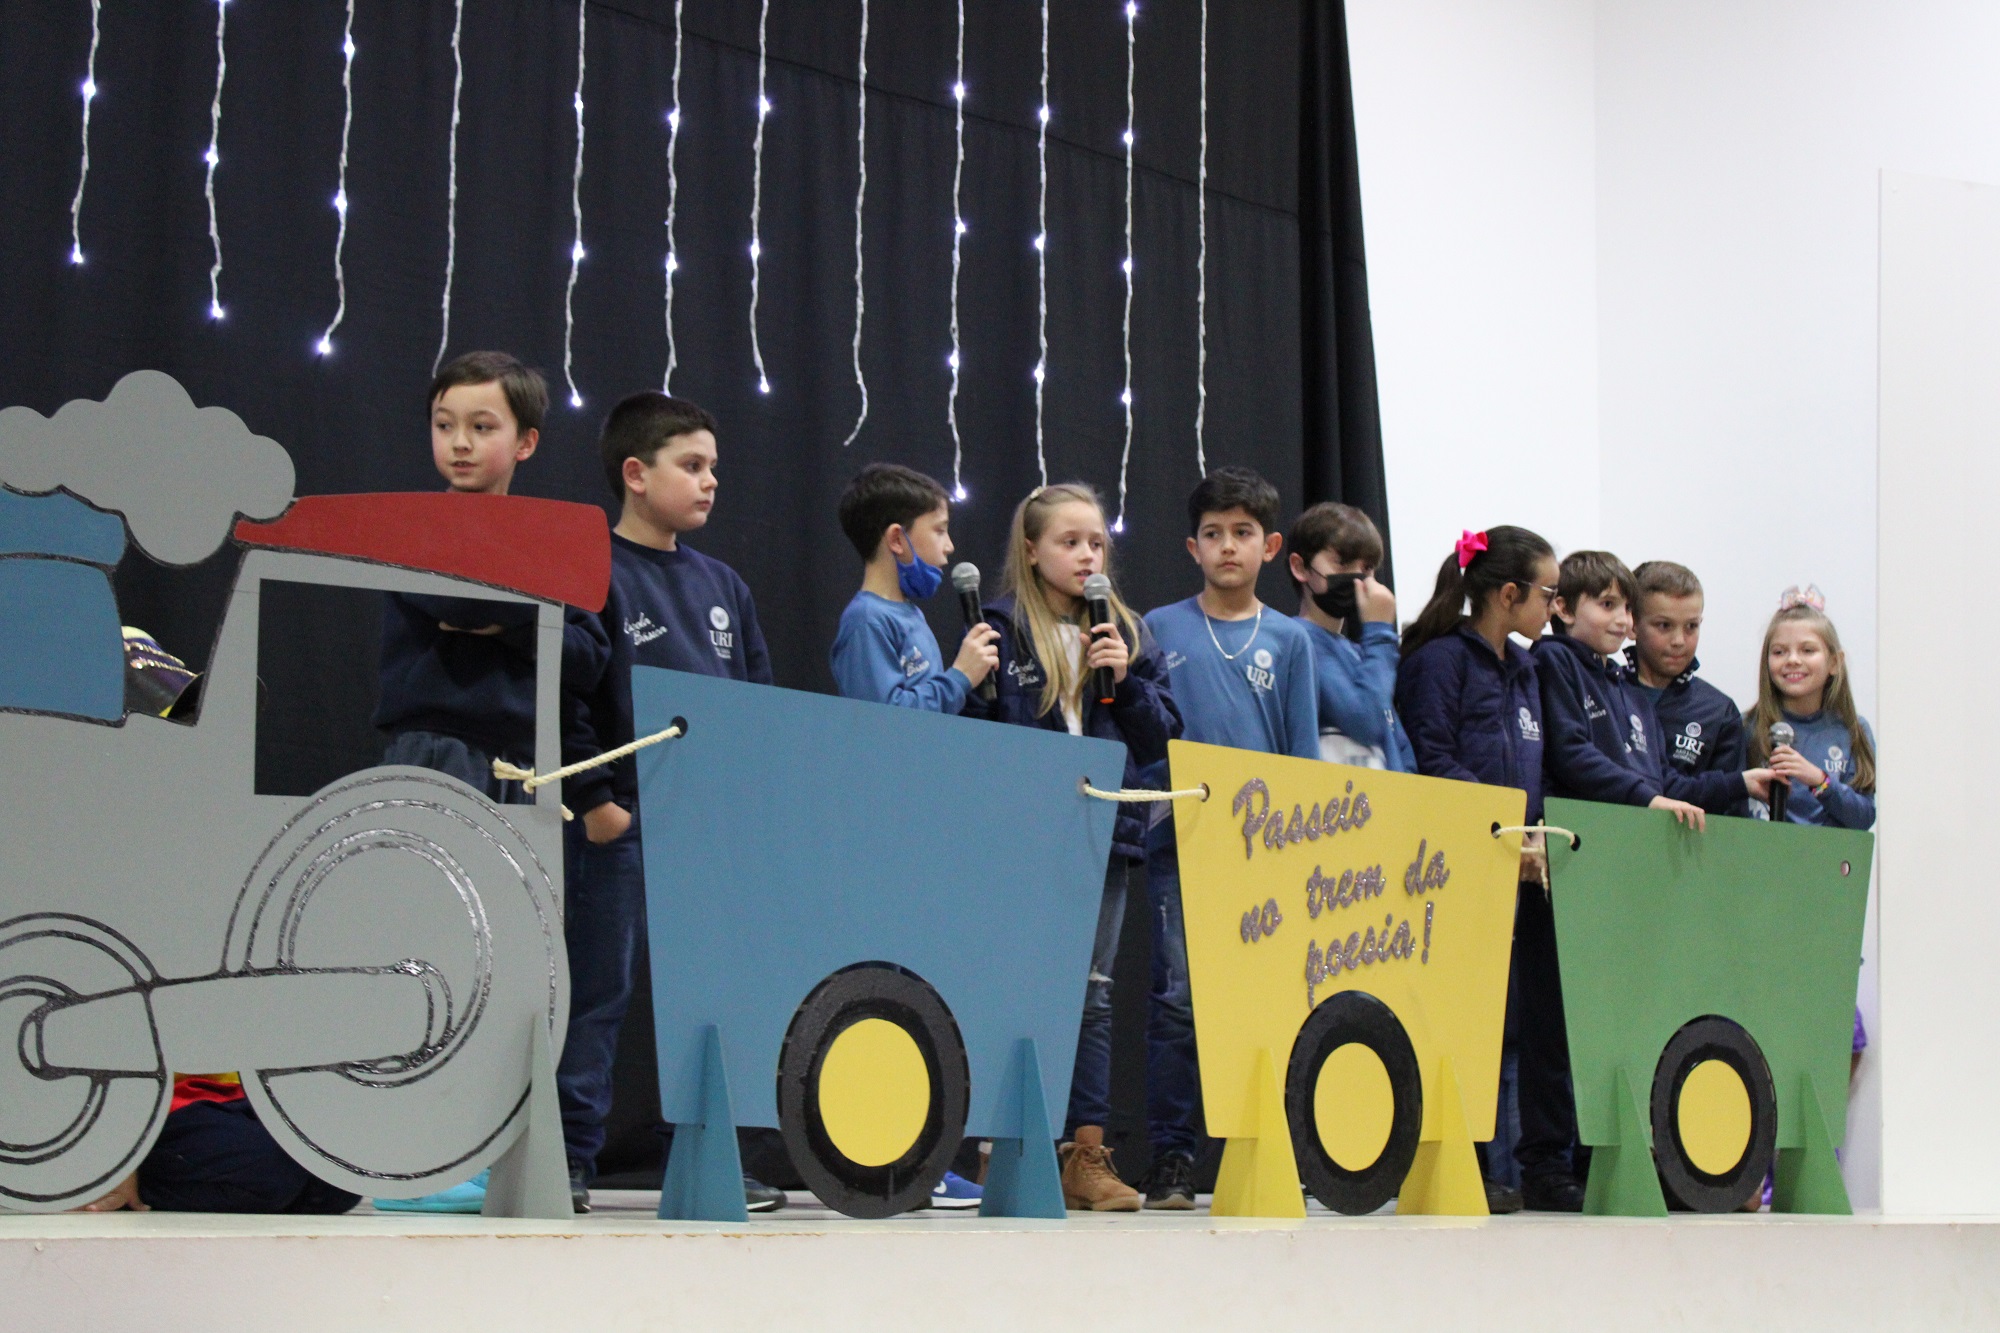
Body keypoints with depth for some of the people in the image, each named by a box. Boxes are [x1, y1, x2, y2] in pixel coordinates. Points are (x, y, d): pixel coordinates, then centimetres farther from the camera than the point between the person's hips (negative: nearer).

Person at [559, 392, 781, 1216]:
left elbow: (759, 699, 18)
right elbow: (565, 696, -11)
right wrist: (593, 799, -14)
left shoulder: (721, 585, 15)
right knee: (596, 994, -1)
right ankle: (569, 1162, 4)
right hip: (622, 823, -6)